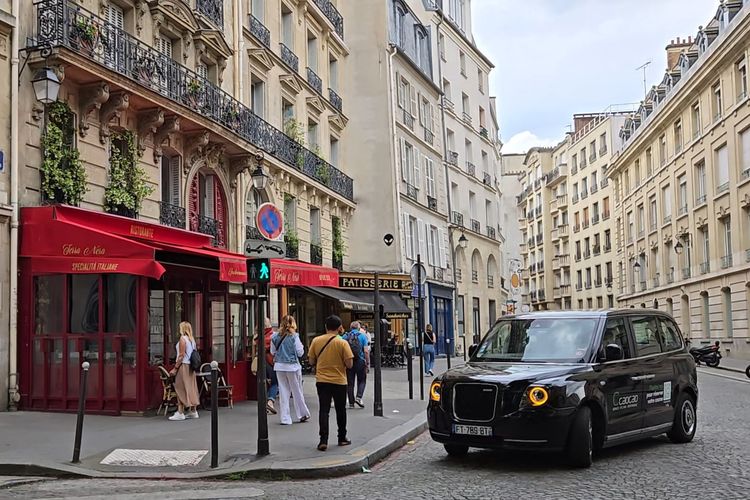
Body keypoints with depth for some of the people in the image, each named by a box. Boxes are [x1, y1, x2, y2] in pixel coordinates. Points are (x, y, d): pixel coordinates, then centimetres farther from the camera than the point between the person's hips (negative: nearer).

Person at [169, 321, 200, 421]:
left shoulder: (182, 339, -10)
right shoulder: (192, 339, 12)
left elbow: (181, 356, -16)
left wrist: (175, 368, -15)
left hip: (183, 365, -8)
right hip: (191, 367, 8)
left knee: (181, 389, -6)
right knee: (191, 388, 11)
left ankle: (180, 413, -7)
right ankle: (193, 411, 14)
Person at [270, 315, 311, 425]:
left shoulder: (275, 337, 0)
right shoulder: (294, 336, -10)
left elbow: (272, 352, 7)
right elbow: (300, 352, -8)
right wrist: (301, 347, 12)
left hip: (279, 366, 3)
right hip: (292, 366, -3)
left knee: (283, 392, 7)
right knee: (297, 391, 10)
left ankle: (285, 418, 7)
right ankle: (303, 415, 22)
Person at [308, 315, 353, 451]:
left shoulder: (316, 341, -3)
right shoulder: (342, 343, -11)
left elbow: (312, 362, 3)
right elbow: (349, 364, -12)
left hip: (321, 381, 2)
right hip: (339, 381, -1)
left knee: (323, 411, 3)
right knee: (341, 410, 14)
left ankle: (323, 441, -6)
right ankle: (342, 438, 25)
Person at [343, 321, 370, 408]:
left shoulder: (345, 336, 6)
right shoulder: (362, 336, 0)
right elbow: (366, 351, -7)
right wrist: (368, 363, -4)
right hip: (360, 361, -2)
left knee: (350, 383, 9)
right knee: (362, 381, 14)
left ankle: (351, 403, 10)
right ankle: (358, 397, -5)